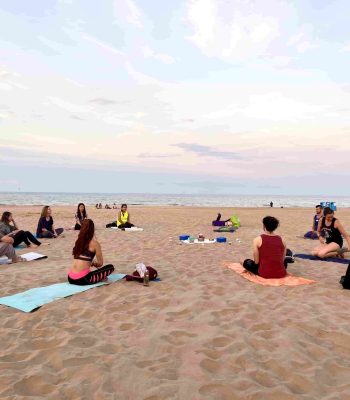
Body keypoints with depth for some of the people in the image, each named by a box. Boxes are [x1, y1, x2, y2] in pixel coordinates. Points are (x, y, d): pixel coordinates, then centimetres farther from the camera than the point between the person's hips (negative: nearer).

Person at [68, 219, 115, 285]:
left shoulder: (78, 241, 15)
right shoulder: (94, 243, -3)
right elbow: (100, 263, 6)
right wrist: (94, 263, 25)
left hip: (71, 278, 6)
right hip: (82, 279, -6)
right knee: (111, 267, 8)